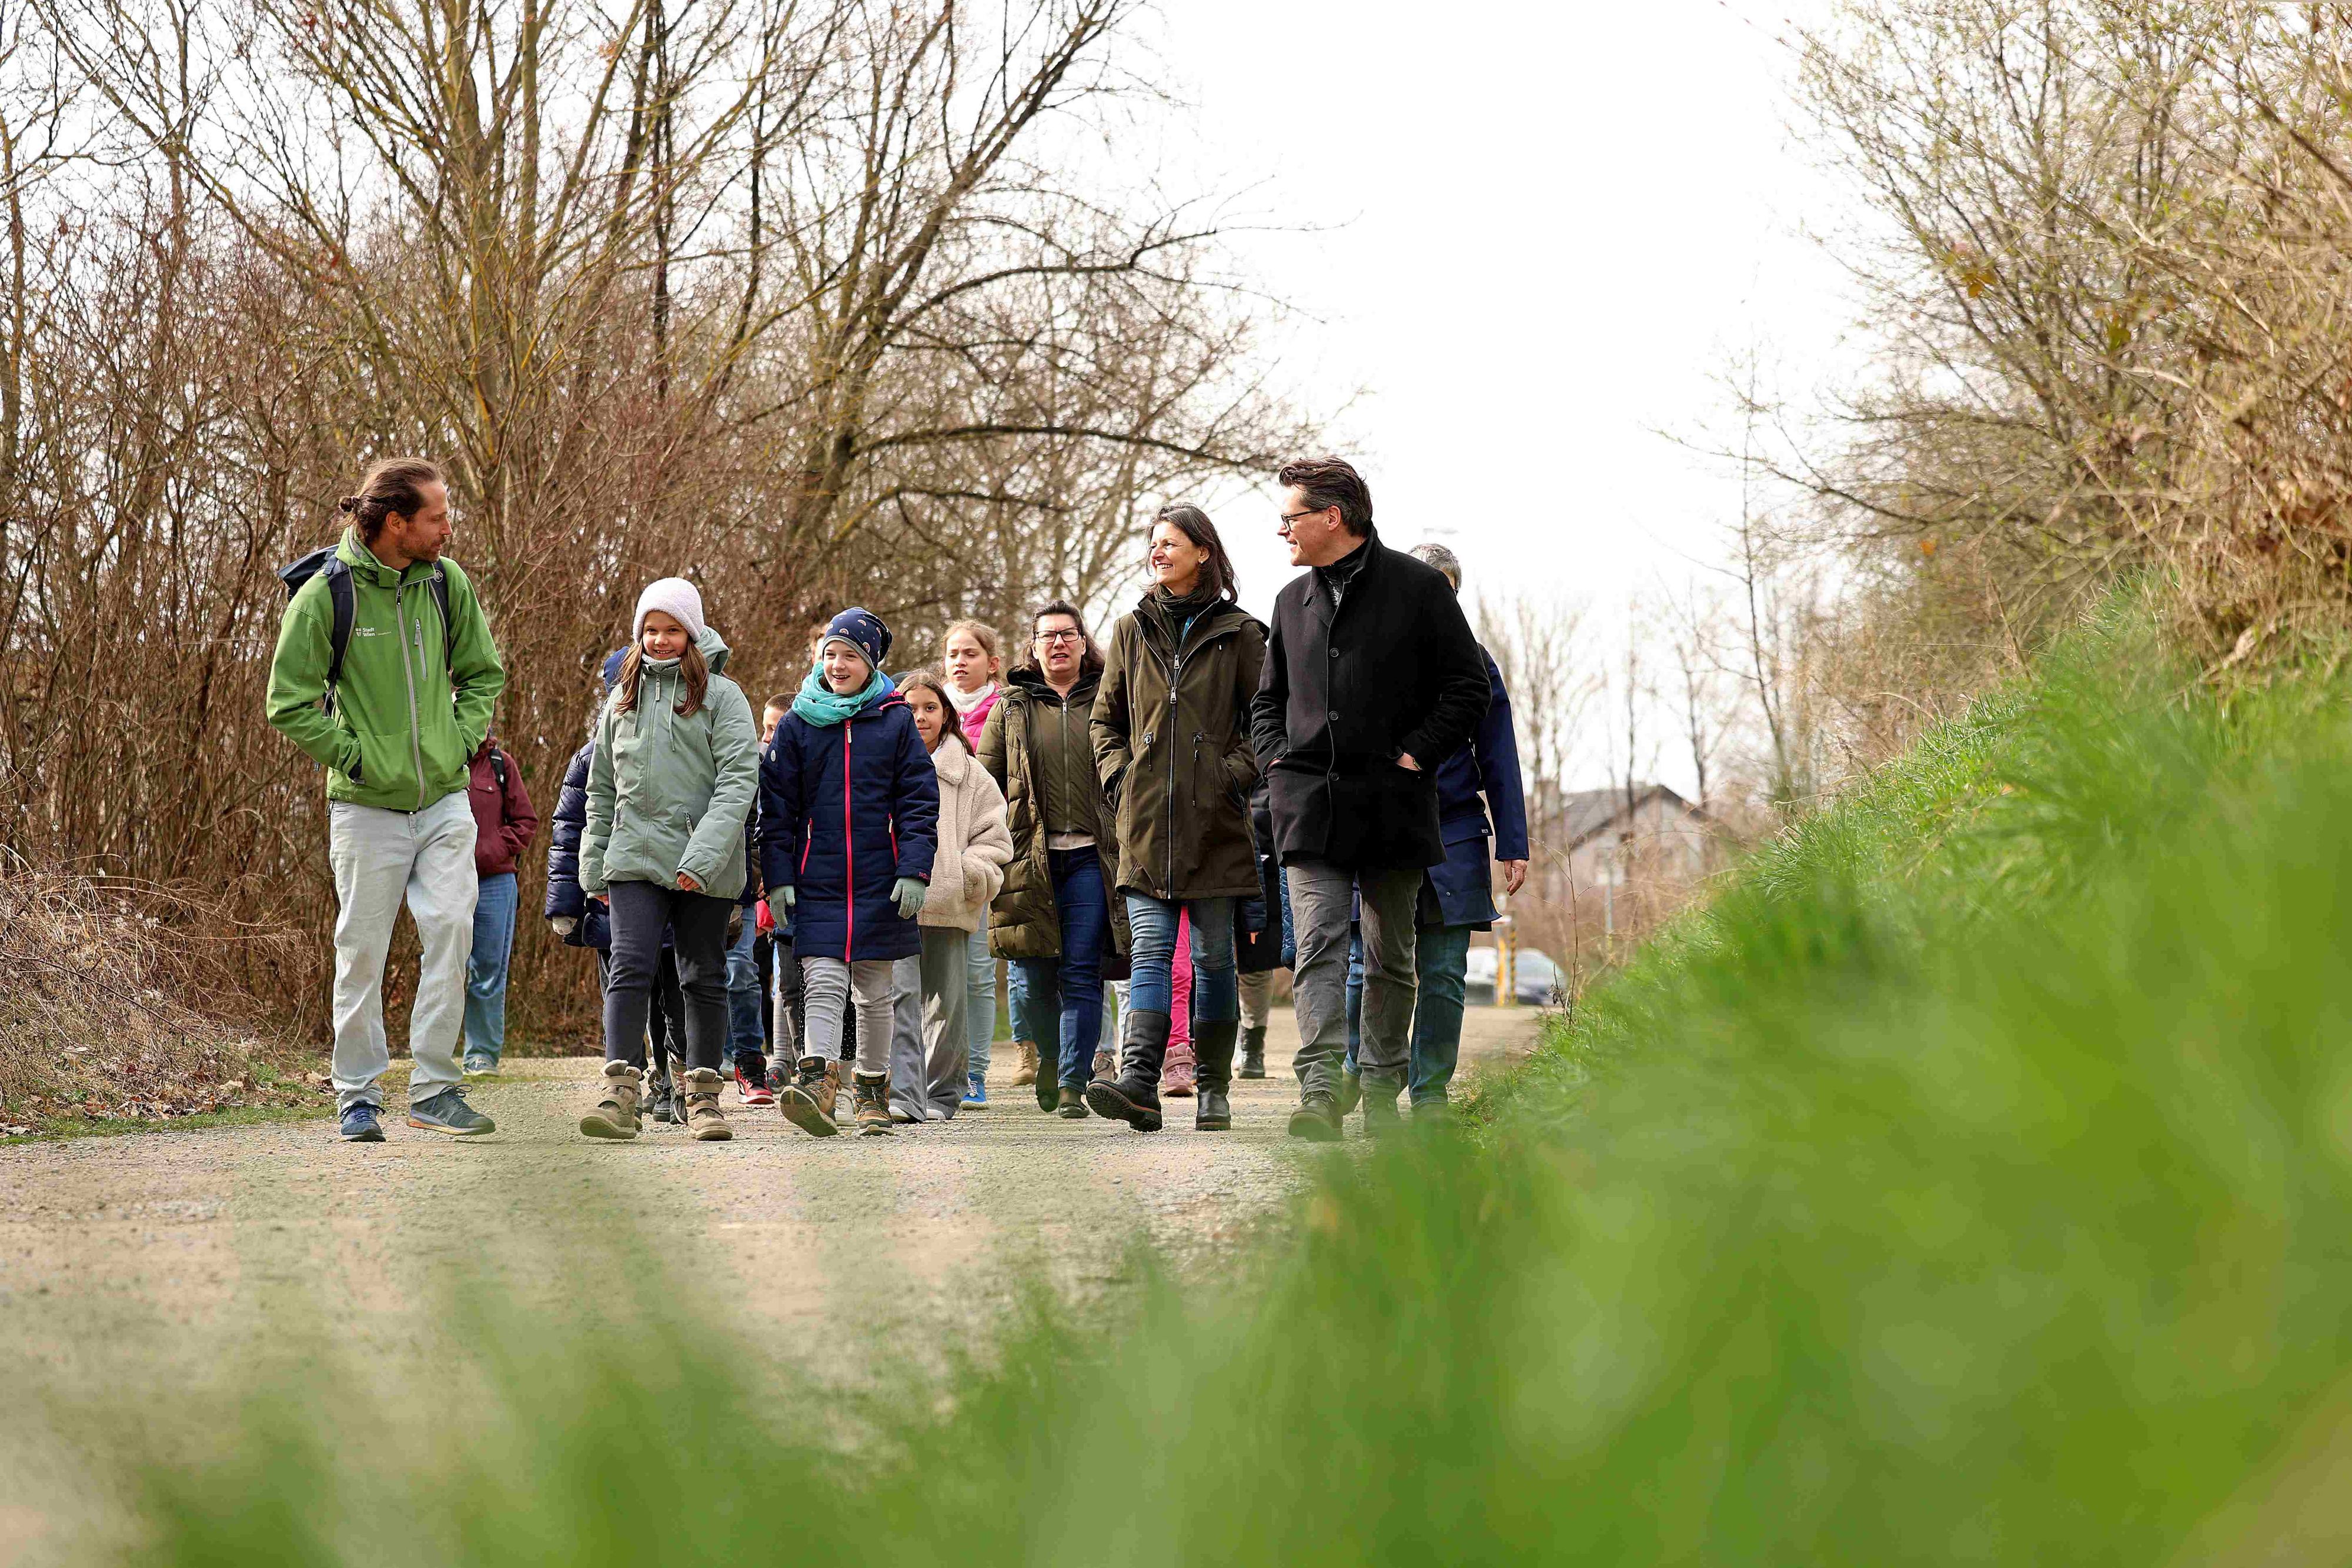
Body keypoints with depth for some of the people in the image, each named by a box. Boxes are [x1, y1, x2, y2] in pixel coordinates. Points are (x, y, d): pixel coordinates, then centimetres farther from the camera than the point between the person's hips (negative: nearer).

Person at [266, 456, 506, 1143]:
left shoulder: (447, 583, 3)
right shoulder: (326, 595, -10)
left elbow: (483, 672, 17)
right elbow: (290, 704, -5)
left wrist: (461, 740, 4)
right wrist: (354, 756, -10)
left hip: (445, 800, 3)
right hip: (367, 805, -3)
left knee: (451, 931, -9)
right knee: (362, 951, 3)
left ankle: (435, 1088, -2)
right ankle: (358, 1096, 13)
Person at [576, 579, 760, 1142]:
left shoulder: (721, 695, 0)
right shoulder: (622, 699, 14)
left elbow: (739, 779, -9)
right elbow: (601, 789, 20)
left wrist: (703, 857, -19)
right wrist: (594, 866, 14)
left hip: (705, 866, -2)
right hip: (634, 857, 2)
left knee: (704, 978, 5)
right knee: (631, 968, -12)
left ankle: (704, 1096, 14)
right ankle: (621, 1091, -17)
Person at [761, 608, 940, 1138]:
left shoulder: (895, 722, 3)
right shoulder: (798, 724, 5)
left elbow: (919, 803, 2)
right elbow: (777, 808, 5)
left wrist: (914, 872, -8)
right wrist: (778, 877, -3)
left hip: (879, 883, 1)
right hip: (818, 882, 0)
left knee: (875, 993, 9)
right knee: (822, 983, -13)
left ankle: (872, 1092, 19)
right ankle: (814, 1084, -23)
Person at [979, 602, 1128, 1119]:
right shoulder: (1011, 707, 12)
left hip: (1092, 857, -1)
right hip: (1029, 859, 1)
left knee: (1082, 976, -6)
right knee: (1033, 979, 1)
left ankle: (1073, 1085, -2)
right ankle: (1047, 1065, 26)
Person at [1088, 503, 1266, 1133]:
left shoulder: (1238, 634, 4)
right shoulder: (1132, 631, 13)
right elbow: (1105, 719, 20)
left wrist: (1238, 771, -7)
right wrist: (1120, 774, 6)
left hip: (1215, 822, -2)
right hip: (1147, 822, 2)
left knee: (1213, 956, 3)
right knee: (1151, 950, -9)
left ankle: (1212, 1089, 11)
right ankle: (1139, 1081, -21)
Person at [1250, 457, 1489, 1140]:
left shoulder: (1418, 586, 0)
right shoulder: (1293, 599, 15)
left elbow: (1468, 687, 0)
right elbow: (1269, 698, 25)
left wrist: (1414, 755, -8)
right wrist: (1276, 759, 8)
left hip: (1392, 802, -3)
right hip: (1310, 803, 3)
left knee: (1390, 955, 6)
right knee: (1319, 944, -11)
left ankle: (1382, 1090, 17)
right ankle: (1320, 1090, -21)